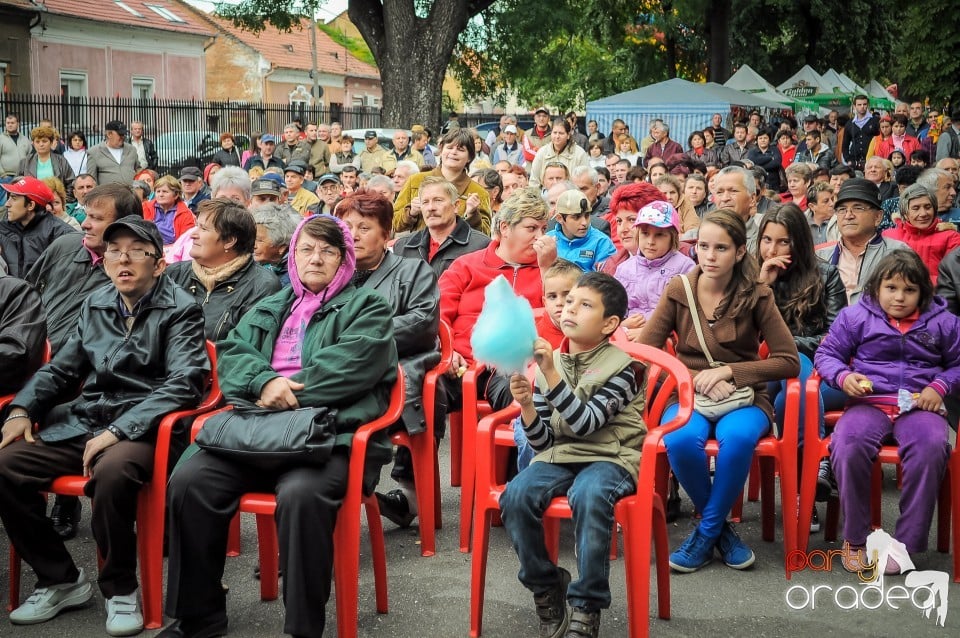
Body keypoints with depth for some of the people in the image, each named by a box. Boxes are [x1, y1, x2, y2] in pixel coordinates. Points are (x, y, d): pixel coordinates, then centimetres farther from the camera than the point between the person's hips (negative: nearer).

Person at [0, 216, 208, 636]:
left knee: (111, 471, -38)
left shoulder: (180, 310, -3)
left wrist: (118, 430, -24)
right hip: (81, 422, 6)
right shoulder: (95, 305, 15)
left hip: (142, 428, -6)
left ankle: (121, 589, -13)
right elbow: (61, 368, 21)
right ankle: (59, 579, 2)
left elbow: (184, 382, -15)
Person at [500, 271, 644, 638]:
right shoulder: (549, 363, 7)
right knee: (515, 495, -26)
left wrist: (551, 374, -25)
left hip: (610, 458, -4)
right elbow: (542, 442, 6)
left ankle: (585, 608, -24)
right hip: (559, 456, 4)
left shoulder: (622, 367, -5)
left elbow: (585, 423, -19)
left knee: (588, 496, -37)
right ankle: (545, 587, -4)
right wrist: (527, 406, -14)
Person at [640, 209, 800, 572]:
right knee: (681, 440, -34)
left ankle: (707, 532, -14)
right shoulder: (678, 292, 0)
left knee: (738, 437, -36)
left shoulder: (756, 297, -3)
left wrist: (729, 371, -15)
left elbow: (789, 362, -5)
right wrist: (697, 379, -16)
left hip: (744, 397, -1)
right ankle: (721, 528, -8)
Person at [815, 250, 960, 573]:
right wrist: (843, 376, -9)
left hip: (919, 405, 0)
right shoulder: (855, 317, 9)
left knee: (930, 447, -35)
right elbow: (827, 353, 11)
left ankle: (907, 543, -24)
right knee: (848, 446, -34)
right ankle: (855, 539, -16)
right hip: (869, 402, 0)